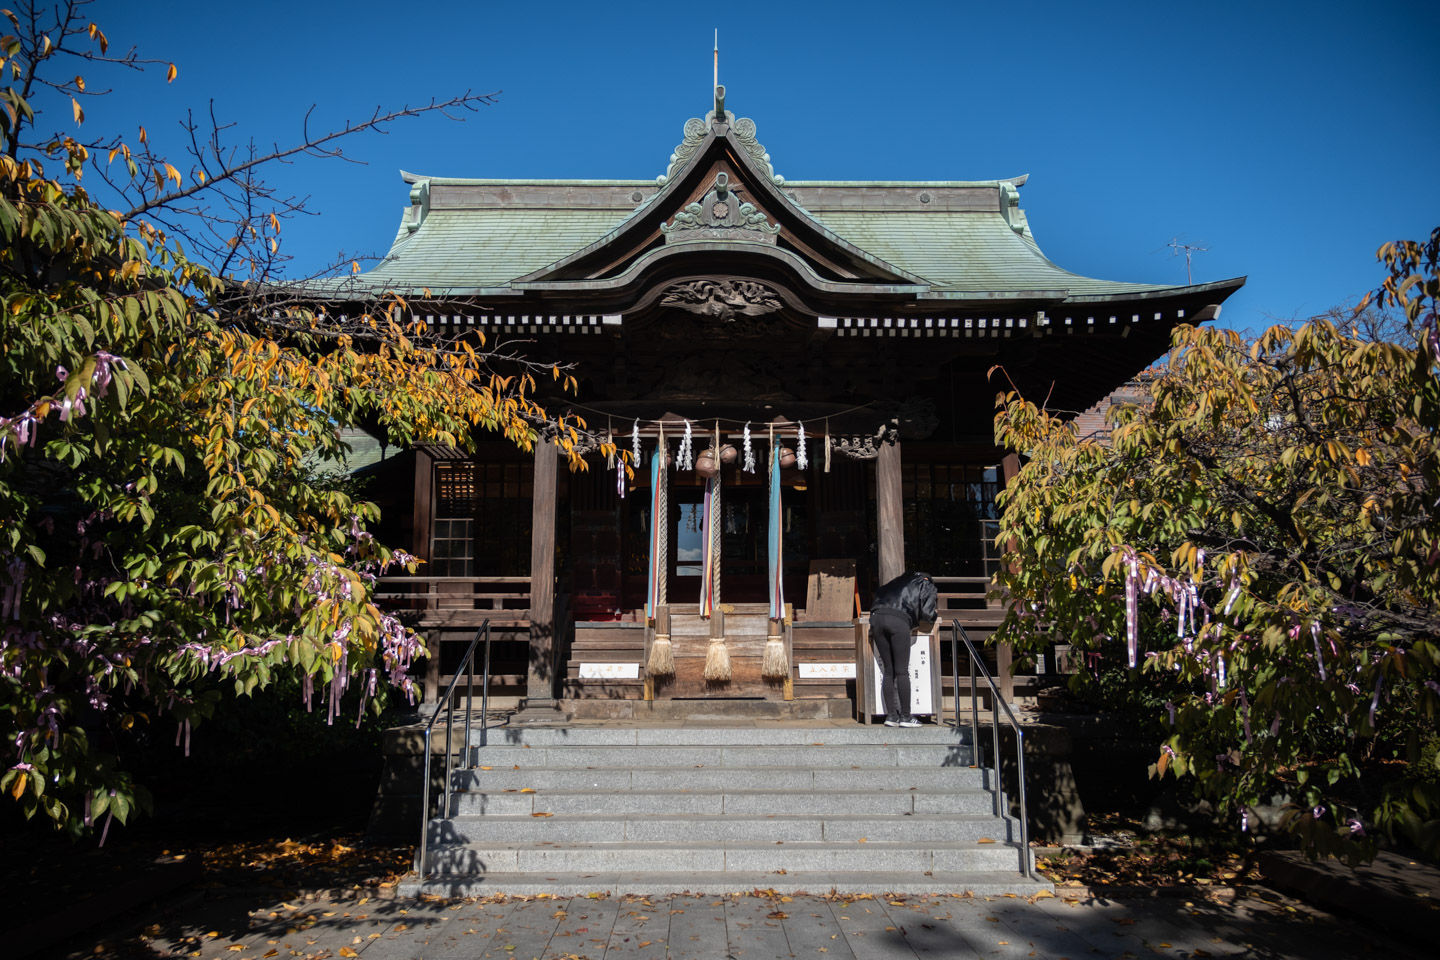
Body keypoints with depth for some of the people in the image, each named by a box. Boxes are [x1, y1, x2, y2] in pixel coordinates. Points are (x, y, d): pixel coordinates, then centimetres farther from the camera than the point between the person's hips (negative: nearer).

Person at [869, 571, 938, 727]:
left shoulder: (902, 579, 33)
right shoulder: (927, 586, 20)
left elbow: (878, 593, 25)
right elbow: (927, 614, 7)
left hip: (876, 617, 5)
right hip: (899, 620, -5)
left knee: (888, 671, 9)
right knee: (902, 672, 1)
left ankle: (891, 715, 9)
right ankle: (905, 717, 1)